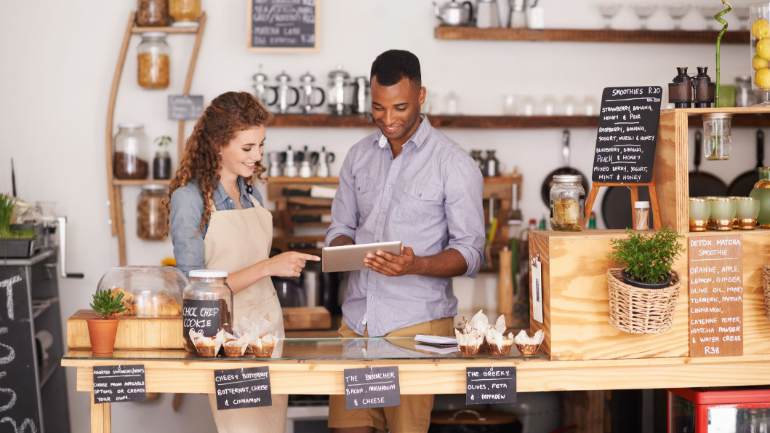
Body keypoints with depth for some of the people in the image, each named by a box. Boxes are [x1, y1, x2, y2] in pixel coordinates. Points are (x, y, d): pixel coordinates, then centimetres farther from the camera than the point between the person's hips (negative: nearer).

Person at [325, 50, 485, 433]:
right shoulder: (359, 156, 11)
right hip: (357, 318, 4)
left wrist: (416, 265, -24)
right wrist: (343, 250, -7)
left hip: (416, 322, -4)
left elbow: (470, 253, -6)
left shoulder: (454, 164, -5)